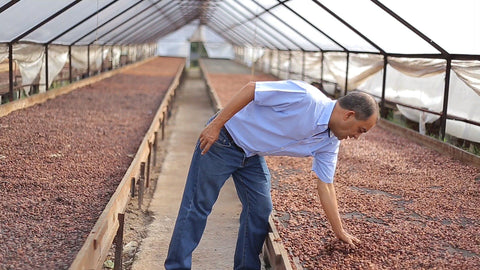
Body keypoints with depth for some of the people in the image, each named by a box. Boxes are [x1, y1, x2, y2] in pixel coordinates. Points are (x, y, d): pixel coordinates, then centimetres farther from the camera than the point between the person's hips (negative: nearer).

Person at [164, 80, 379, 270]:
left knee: (260, 211, 4)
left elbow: (325, 186, 5)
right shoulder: (304, 96, -27)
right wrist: (215, 125, -25)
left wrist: (340, 232, 6)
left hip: (252, 157, 8)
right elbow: (251, 89, -25)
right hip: (223, 140, -7)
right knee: (198, 206, -3)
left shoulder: (330, 143, -2)